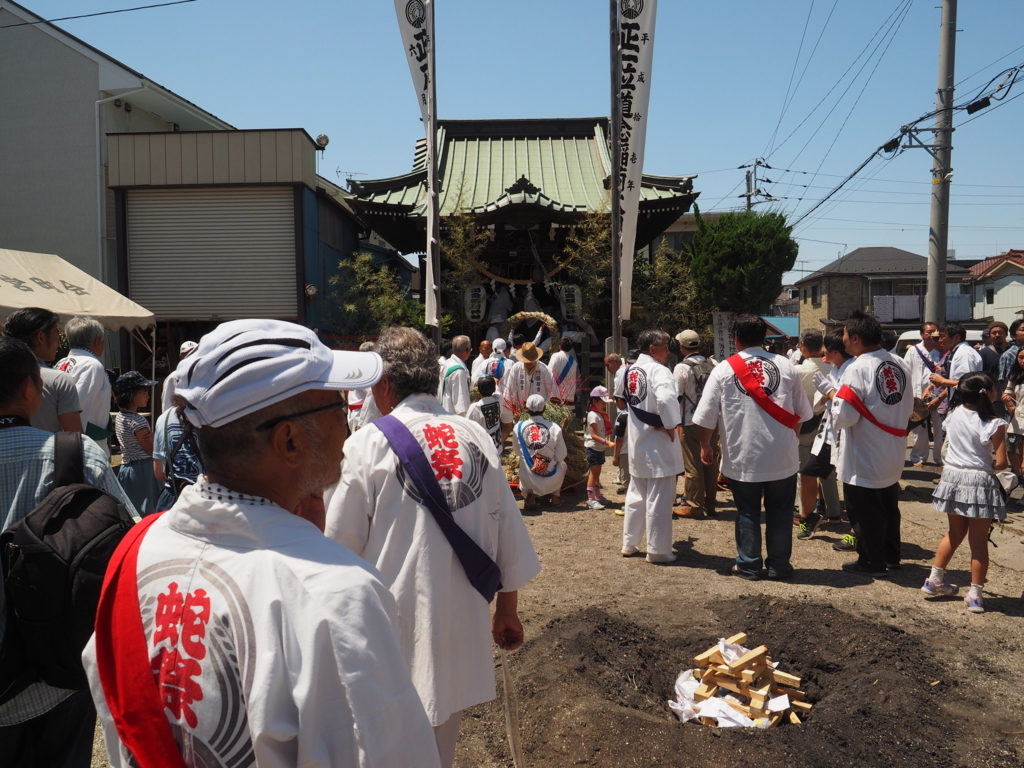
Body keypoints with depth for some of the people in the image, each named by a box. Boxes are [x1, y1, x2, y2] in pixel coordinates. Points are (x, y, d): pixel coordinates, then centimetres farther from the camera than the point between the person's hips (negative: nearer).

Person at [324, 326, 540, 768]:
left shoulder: (369, 443, -13)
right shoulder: (475, 437, 0)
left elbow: (340, 545, -9)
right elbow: (508, 530, 5)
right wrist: (507, 609, 18)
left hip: (395, 620, -4)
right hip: (463, 626, 4)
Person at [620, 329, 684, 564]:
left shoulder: (629, 371, 6)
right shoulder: (658, 370, -18)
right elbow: (666, 399, -34)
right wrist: (671, 425, -20)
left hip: (636, 441, 8)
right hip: (658, 443, -8)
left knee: (636, 496, 20)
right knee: (659, 500, 3)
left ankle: (629, 544, 29)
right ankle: (658, 550, 12)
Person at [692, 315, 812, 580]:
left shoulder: (723, 370, -6)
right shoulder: (786, 366, 0)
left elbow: (706, 416, -6)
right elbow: (801, 412, 6)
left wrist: (705, 445, 8)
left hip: (743, 457, -1)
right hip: (782, 457, 2)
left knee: (747, 513, 11)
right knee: (780, 511, 13)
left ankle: (748, 566, 17)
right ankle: (778, 565, 21)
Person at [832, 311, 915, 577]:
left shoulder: (858, 369, -23)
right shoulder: (900, 365, 0)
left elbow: (843, 417, -25)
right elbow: (908, 409, 9)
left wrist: (835, 398, -7)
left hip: (863, 460, -8)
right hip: (893, 456, 8)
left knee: (865, 512, 8)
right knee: (889, 507, 22)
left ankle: (872, 562, 19)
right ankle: (891, 556, 35)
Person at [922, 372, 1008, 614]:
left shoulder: (953, 415, -2)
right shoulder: (994, 424, -15)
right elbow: (1001, 463, -12)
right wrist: (991, 466, 6)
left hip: (953, 477, 5)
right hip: (980, 483, -4)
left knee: (955, 533, 21)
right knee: (978, 541, 7)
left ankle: (934, 580, 26)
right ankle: (975, 595, 12)